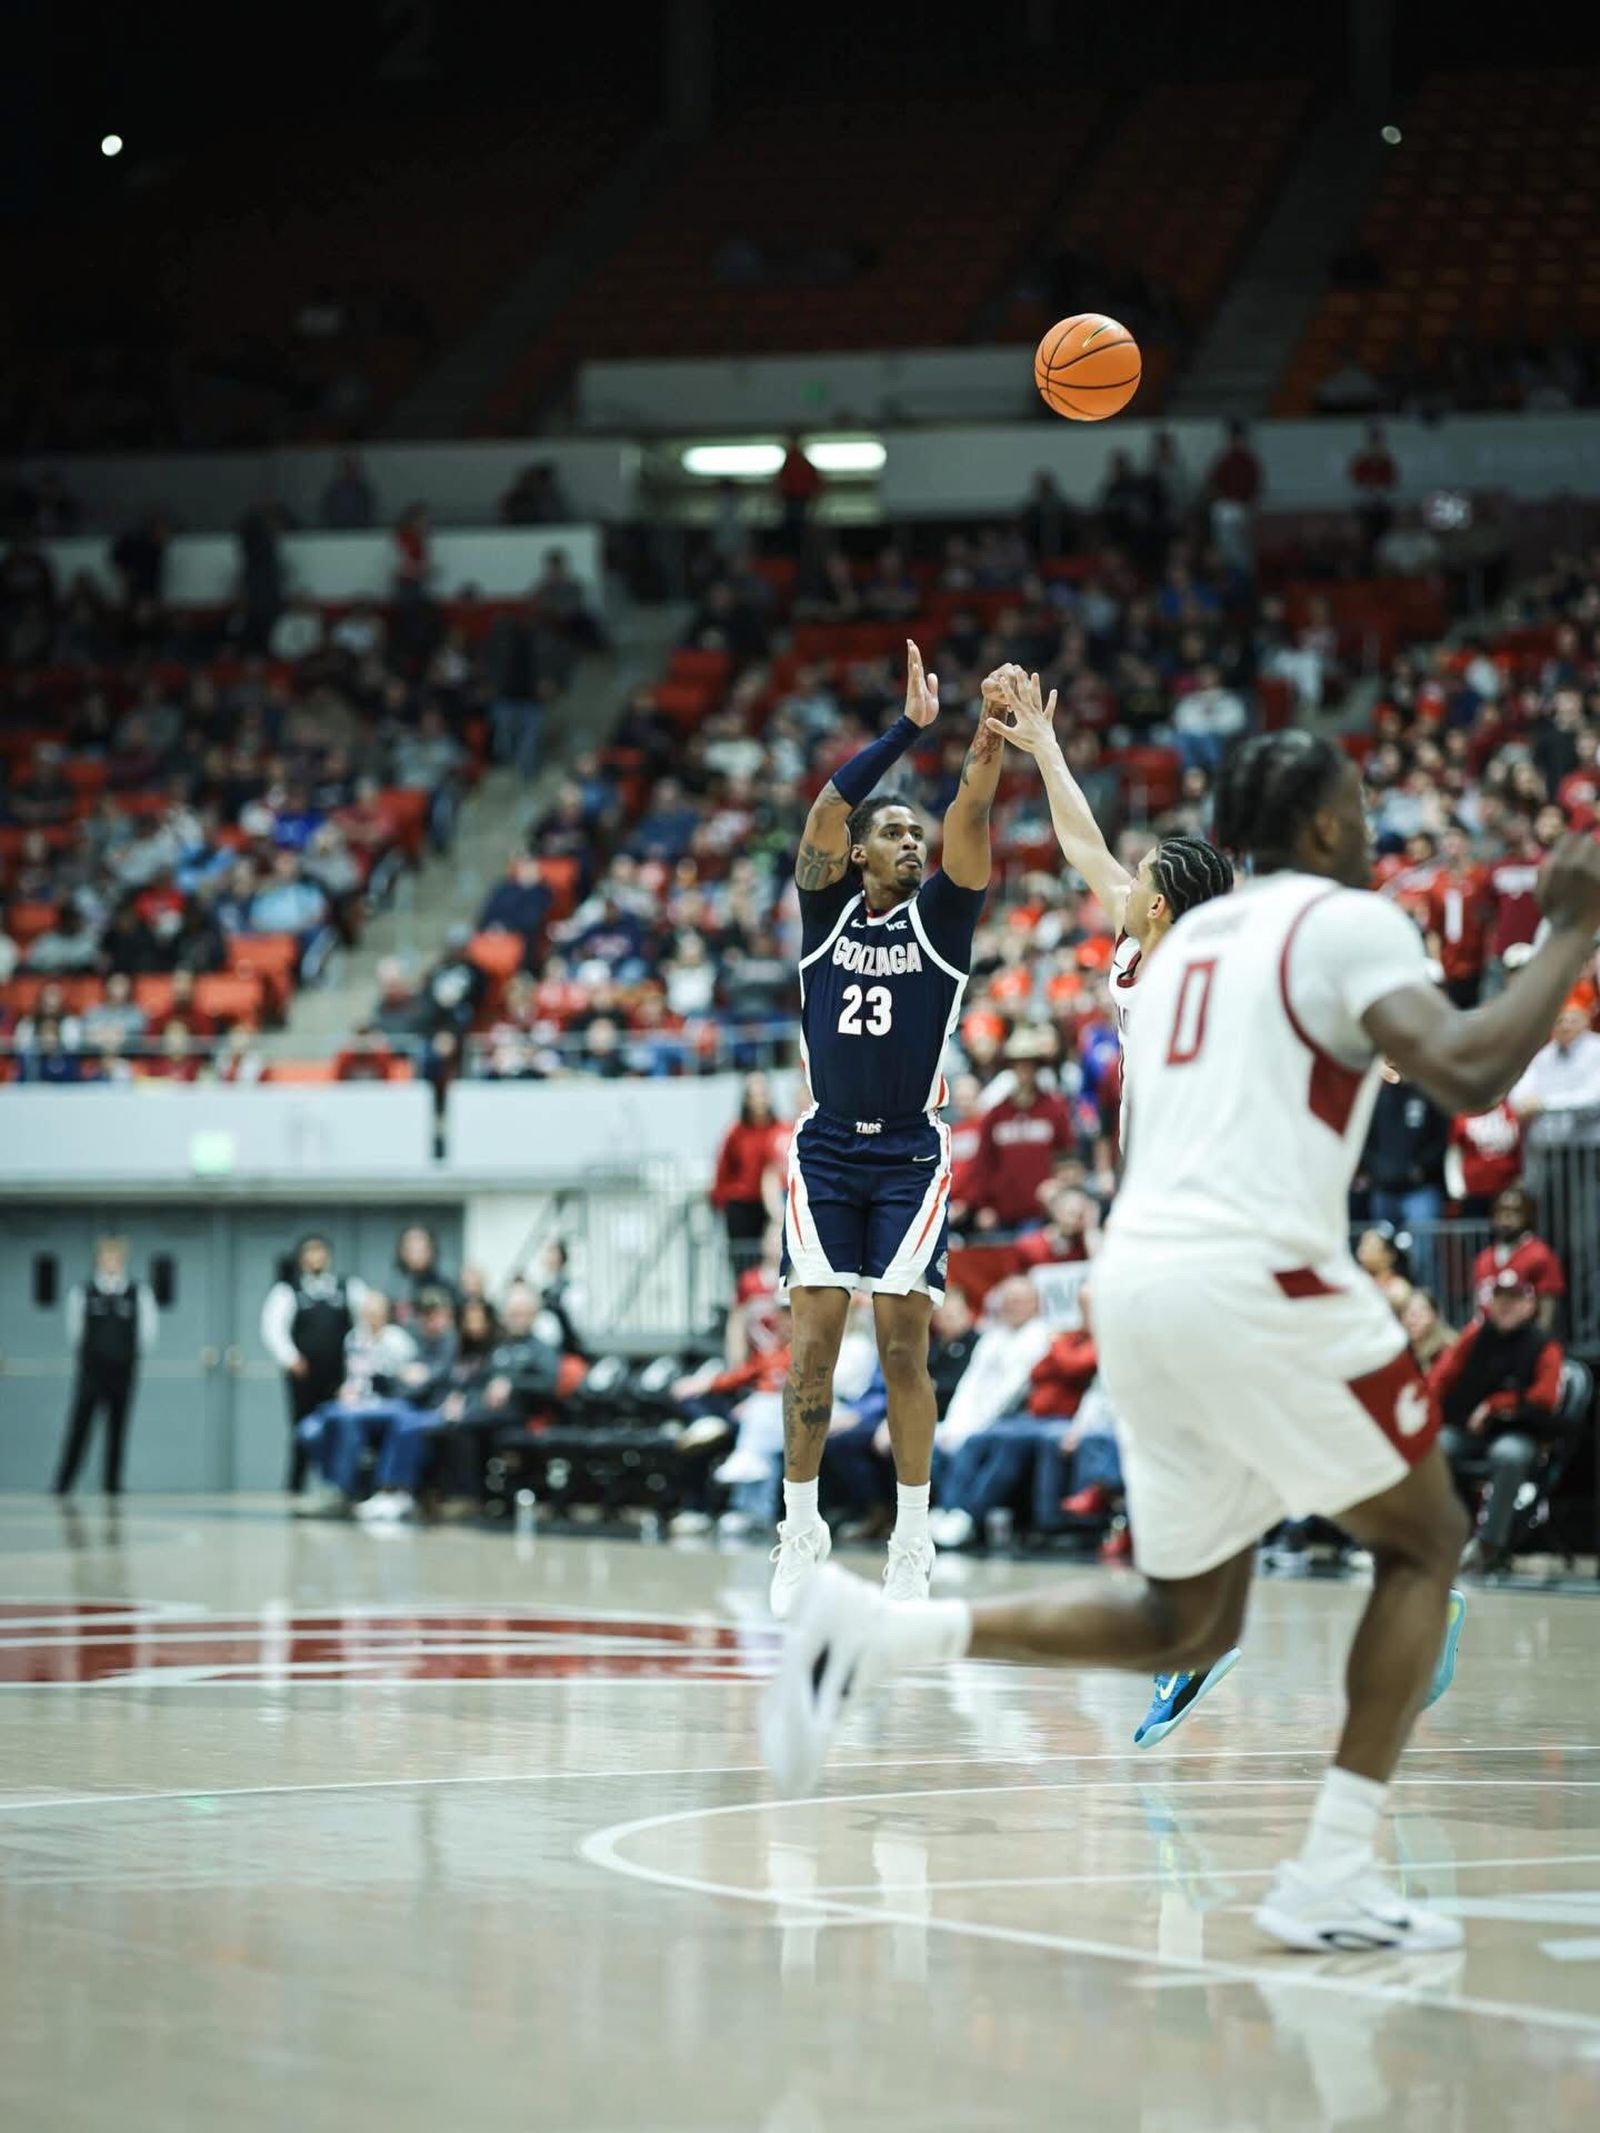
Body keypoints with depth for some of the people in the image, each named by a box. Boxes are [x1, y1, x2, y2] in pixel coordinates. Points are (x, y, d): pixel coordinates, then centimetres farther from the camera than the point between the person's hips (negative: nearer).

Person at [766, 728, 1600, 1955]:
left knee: (1188, 1621, 16)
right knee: (1423, 1542, 12)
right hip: (1257, 1278, -7)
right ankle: (1333, 1878, 4)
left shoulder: (1189, 939, 23)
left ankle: (882, 1632, -1)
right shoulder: (1348, 921, -1)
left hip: (1135, 1269, 8)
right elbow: (1467, 1074, -18)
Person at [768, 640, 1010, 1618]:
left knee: (905, 1347, -4)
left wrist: (991, 740, -30)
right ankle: (801, 1529, 7)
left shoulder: (939, 916, 4)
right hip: (827, 1151, 0)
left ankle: (913, 1540, 4)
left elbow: (970, 822, -14)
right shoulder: (827, 908, 4)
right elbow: (828, 808, -12)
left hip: (911, 1153, 0)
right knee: (814, 1343, -5)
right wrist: (910, 727, -21)